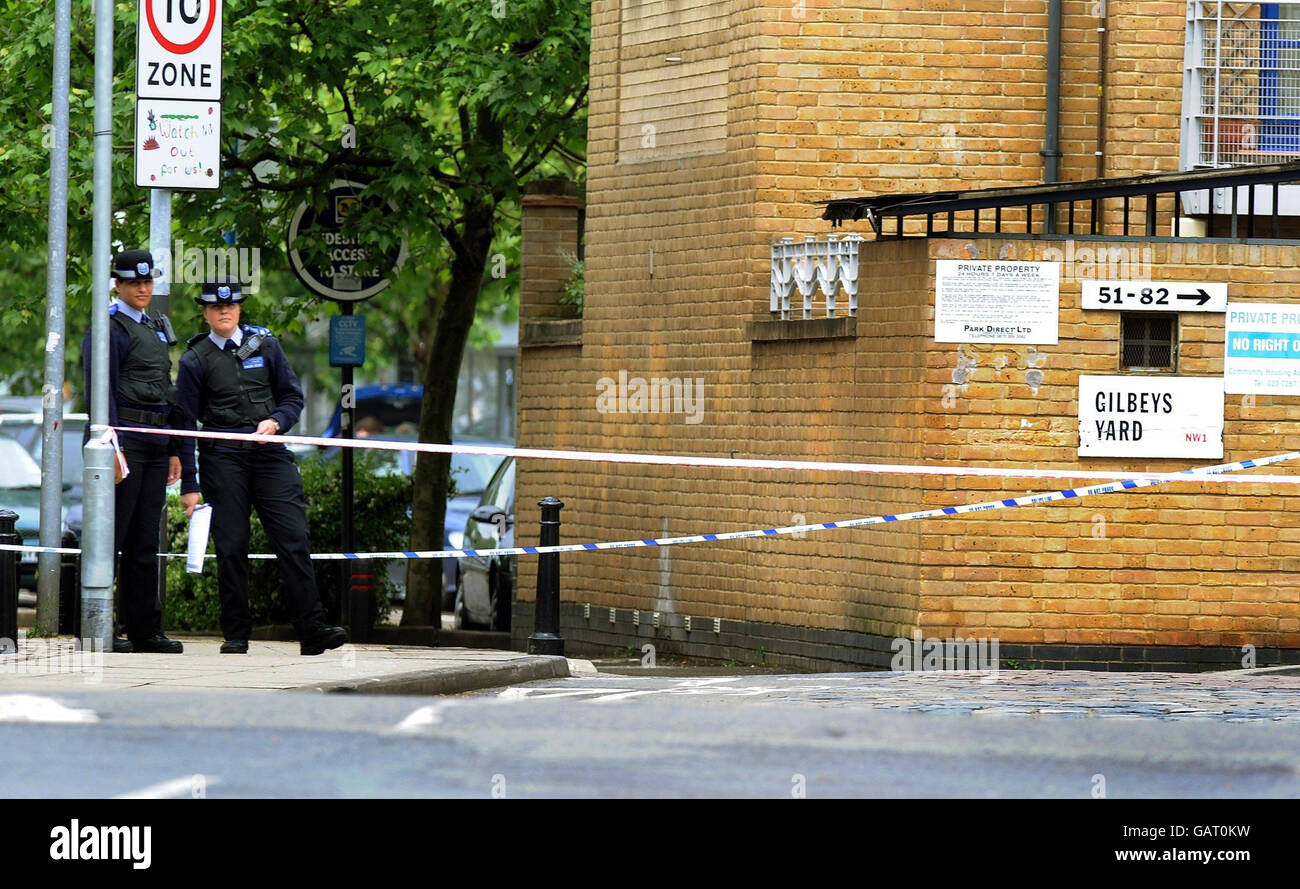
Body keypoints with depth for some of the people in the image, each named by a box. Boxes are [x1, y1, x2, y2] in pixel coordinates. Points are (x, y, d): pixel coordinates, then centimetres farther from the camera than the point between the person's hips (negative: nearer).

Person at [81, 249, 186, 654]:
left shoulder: (156, 328, 21)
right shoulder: (110, 329, -6)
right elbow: (102, 391, -12)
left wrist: (174, 450, 20)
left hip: (156, 443, 8)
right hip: (124, 438, -8)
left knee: (145, 541, 9)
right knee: (112, 535, -7)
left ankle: (145, 630, 11)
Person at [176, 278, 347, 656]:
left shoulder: (264, 344, 11)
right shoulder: (195, 360, 5)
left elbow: (293, 397, 14)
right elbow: (184, 423, 4)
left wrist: (275, 422, -8)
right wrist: (189, 486, 0)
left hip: (270, 454, 1)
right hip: (223, 458, -1)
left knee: (293, 538, -8)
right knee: (231, 547, -2)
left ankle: (312, 630, -11)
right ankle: (236, 635, 6)